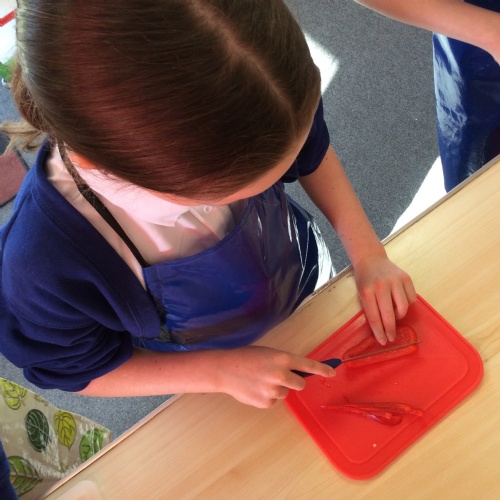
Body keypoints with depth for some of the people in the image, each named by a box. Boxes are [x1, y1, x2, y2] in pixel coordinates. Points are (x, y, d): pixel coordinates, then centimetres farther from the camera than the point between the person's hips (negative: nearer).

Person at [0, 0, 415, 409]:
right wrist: (222, 372, -28)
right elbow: (80, 369, -21)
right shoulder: (46, 262, -43)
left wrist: (367, 252, -19)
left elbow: (312, 152, -11)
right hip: (214, 366, -1)